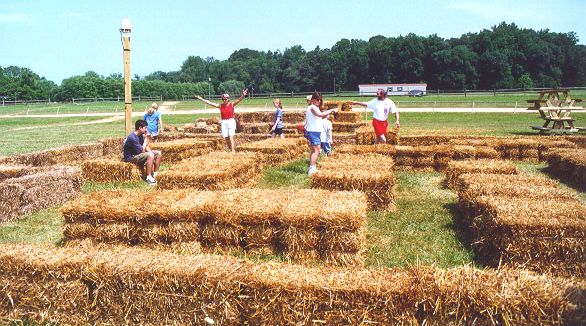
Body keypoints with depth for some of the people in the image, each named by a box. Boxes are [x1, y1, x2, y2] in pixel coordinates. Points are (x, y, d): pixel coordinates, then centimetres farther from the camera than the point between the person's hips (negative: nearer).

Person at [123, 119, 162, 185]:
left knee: (158, 153, 4)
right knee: (150, 155, -31)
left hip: (138, 154, 9)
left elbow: (146, 147, 10)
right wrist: (145, 139, -11)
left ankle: (155, 174, 4)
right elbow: (142, 151, -23)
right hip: (131, 157, -9)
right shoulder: (132, 138, -26)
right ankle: (149, 178, -27)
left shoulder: (140, 135, 3)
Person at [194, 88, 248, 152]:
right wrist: (201, 99, 2)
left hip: (231, 122, -3)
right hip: (224, 122, 4)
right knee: (226, 139, 4)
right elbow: (210, 103, 4)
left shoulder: (232, 104, -3)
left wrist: (243, 96, -39)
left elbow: (238, 100, -19)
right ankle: (231, 150, 17)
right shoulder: (220, 106, 4)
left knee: (231, 138, -12)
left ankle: (233, 152, -13)